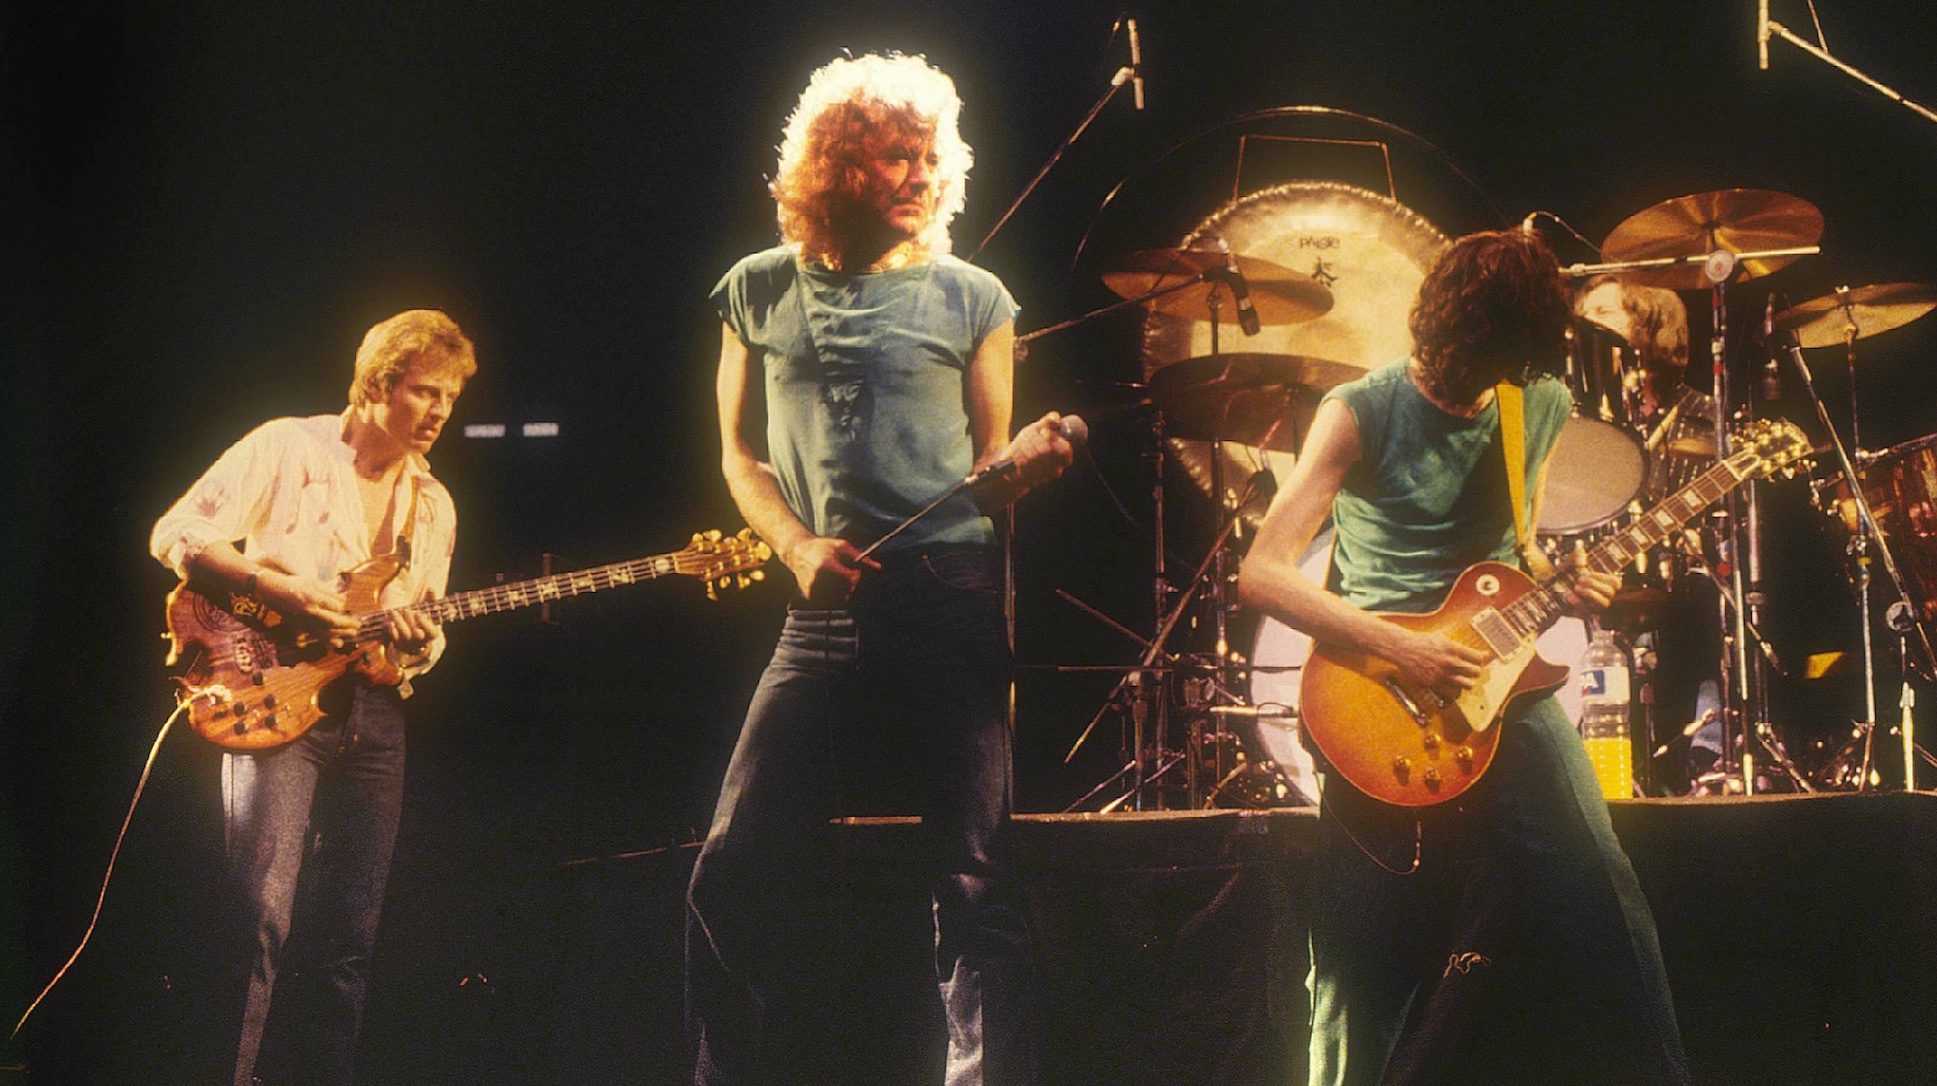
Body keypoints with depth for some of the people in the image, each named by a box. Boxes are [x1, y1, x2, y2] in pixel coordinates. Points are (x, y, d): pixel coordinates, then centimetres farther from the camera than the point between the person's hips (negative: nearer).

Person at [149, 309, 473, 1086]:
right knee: (260, 915, -16)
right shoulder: (287, 449, -1)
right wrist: (281, 591, -16)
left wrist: (418, 643, -5)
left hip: (372, 708, 6)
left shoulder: (431, 505, 17)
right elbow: (175, 536, -6)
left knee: (351, 935, 3)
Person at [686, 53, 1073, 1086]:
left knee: (979, 877, -7)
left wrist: (1028, 459, -13)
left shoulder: (971, 297, 7)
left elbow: (989, 473, 10)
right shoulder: (760, 291, 12)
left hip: (950, 602, -2)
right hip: (823, 610, 2)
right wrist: (798, 546, -1)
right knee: (737, 874, -2)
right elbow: (740, 453, 16)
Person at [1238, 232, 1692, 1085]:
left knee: (1599, 911, -3)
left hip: (1506, 685, 4)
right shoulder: (1364, 414, -10)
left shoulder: (1544, 407, 6)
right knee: (1375, 955, 0)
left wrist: (1573, 580, 0)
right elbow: (1262, 574, -15)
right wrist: (1398, 648, -21)